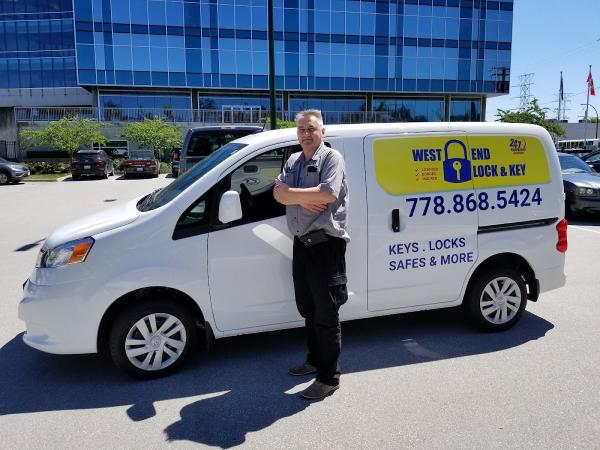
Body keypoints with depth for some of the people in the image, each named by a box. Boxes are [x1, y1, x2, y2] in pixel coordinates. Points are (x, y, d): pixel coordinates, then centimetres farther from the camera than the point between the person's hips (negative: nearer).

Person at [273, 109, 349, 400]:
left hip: (326, 244, -8)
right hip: (301, 243, 8)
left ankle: (329, 378, 10)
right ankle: (315, 360, 37)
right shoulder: (293, 161, 16)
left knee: (326, 313, -1)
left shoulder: (332, 158, -6)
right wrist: (304, 199, -16)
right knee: (307, 308, 19)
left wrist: (291, 193, -11)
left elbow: (328, 194, -23)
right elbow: (278, 193, 2)